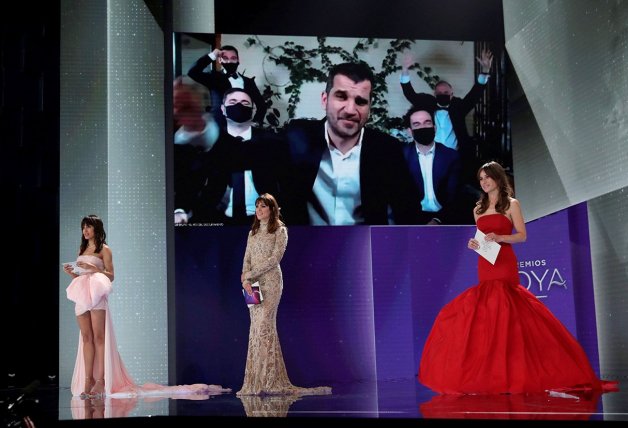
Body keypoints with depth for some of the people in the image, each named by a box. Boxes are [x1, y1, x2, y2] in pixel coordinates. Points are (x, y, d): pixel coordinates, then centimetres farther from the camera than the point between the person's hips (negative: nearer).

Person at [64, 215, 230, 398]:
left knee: (98, 337, -9)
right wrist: (71, 272, 1)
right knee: (86, 338, 2)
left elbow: (110, 276, -4)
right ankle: (88, 381, 0)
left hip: (97, 295, -6)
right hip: (82, 296, 6)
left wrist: (92, 267, -15)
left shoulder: (104, 249, 1)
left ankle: (101, 380, -11)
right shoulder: (82, 250, 20)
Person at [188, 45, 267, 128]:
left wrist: (256, 123, 1)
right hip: (219, 127, -2)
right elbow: (192, 73, -11)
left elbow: (261, 104, 17)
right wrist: (212, 56, -7)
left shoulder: (248, 81, 13)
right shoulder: (214, 77, 5)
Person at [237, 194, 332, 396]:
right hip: (253, 284, 6)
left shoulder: (280, 231, 0)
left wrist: (250, 274, -13)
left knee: (263, 326, -14)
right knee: (257, 327, 2)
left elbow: (275, 257, -11)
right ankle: (257, 381, 5)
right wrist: (245, 280, -6)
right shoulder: (252, 233, 18)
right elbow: (247, 260, 12)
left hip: (270, 282, -6)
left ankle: (266, 380, -12)